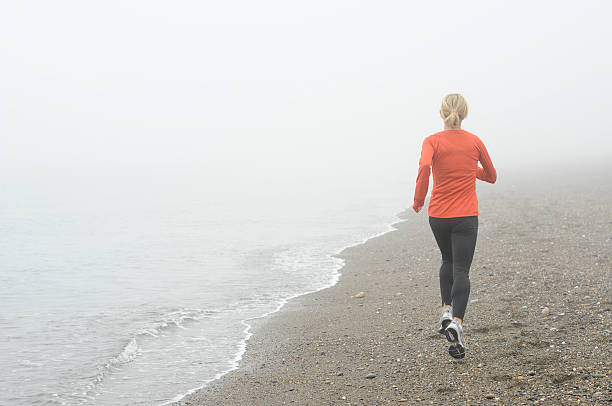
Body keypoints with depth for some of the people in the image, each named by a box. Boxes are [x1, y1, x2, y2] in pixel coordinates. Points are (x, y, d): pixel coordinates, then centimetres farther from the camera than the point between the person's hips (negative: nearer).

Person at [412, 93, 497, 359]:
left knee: (448, 260, 25)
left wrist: (418, 200, -14)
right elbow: (491, 176, 13)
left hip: (438, 215, 1)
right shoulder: (475, 142, 2)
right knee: (461, 270, -3)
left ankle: (447, 310, 17)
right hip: (466, 216, -1)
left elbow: (424, 166, -25)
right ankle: (456, 323, -21)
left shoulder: (433, 141, -4)